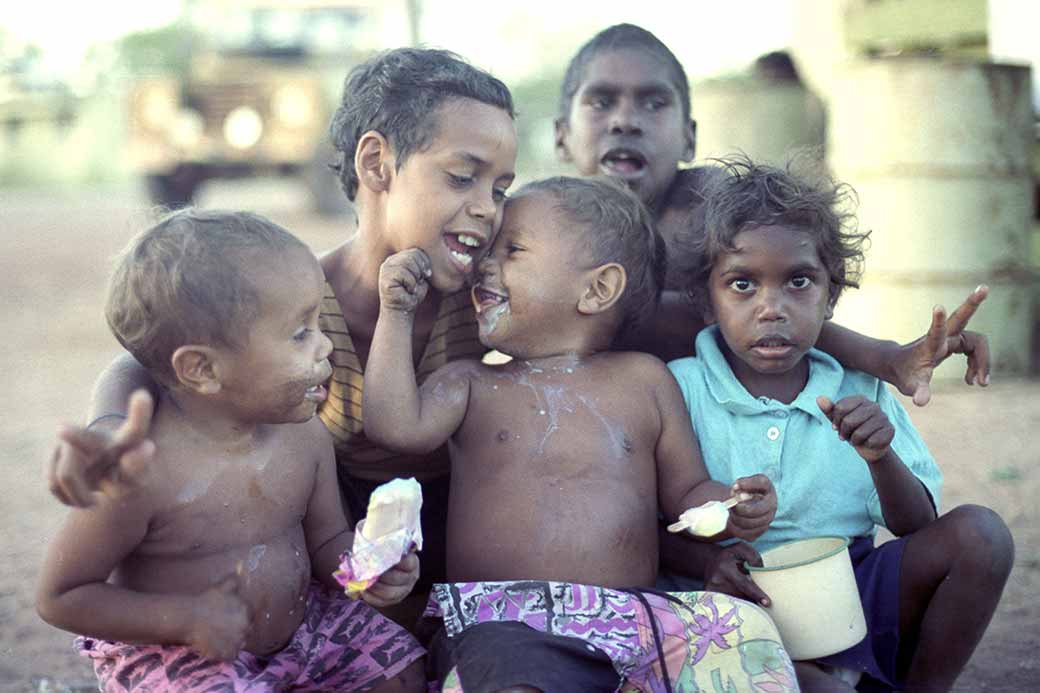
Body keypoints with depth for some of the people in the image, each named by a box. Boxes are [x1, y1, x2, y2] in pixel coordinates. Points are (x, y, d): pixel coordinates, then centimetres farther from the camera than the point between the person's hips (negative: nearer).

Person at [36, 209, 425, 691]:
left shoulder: (305, 435, -8)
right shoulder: (134, 471, -27)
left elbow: (327, 538, 7)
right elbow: (60, 597, -18)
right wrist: (187, 618, -28)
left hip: (297, 620, 6)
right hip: (169, 651, -5)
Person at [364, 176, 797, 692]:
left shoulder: (643, 379, 16)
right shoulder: (469, 383, 15)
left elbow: (684, 493, 18)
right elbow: (396, 426, -4)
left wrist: (731, 508, -4)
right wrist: (397, 314, 1)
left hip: (633, 621, 3)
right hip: (504, 627, -2)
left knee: (742, 629, -20)